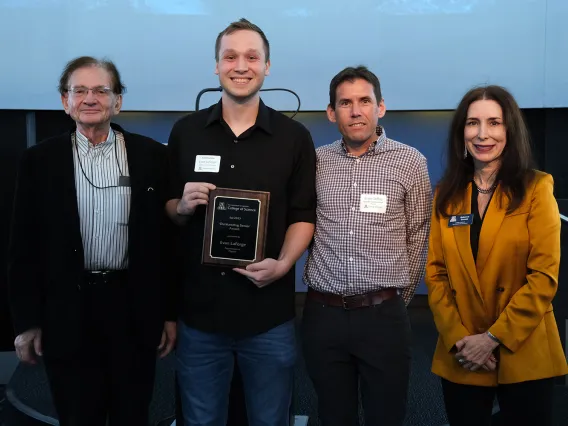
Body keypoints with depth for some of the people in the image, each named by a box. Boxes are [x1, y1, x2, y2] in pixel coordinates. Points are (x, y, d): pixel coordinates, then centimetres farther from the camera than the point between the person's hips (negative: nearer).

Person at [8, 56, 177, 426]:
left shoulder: (152, 156, 0)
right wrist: (27, 321, 0)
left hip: (134, 309, 0)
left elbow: (168, 236, 2)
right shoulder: (40, 160, 1)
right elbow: (25, 246, 2)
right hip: (67, 312, 0)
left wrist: (170, 311, 2)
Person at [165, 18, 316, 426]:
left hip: (270, 314, -1)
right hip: (199, 310, 1)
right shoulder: (185, 131, 3)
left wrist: (283, 264, -15)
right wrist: (182, 206, -13)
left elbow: (304, 214, 1)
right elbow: (168, 209, 10)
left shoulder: (294, 136, -1)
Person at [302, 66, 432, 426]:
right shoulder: (315, 162, 4)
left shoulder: (410, 162, -2)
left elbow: (419, 237, 2)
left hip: (383, 316, -2)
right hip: (323, 315, 2)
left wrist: (400, 296, 5)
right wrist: (321, 287, 6)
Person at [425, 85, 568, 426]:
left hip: (524, 357, -3)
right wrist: (458, 338, -9)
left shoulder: (536, 189, -4)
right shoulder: (447, 195, 6)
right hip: (461, 359, 3)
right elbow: (436, 273, 3)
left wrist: (493, 338, -14)